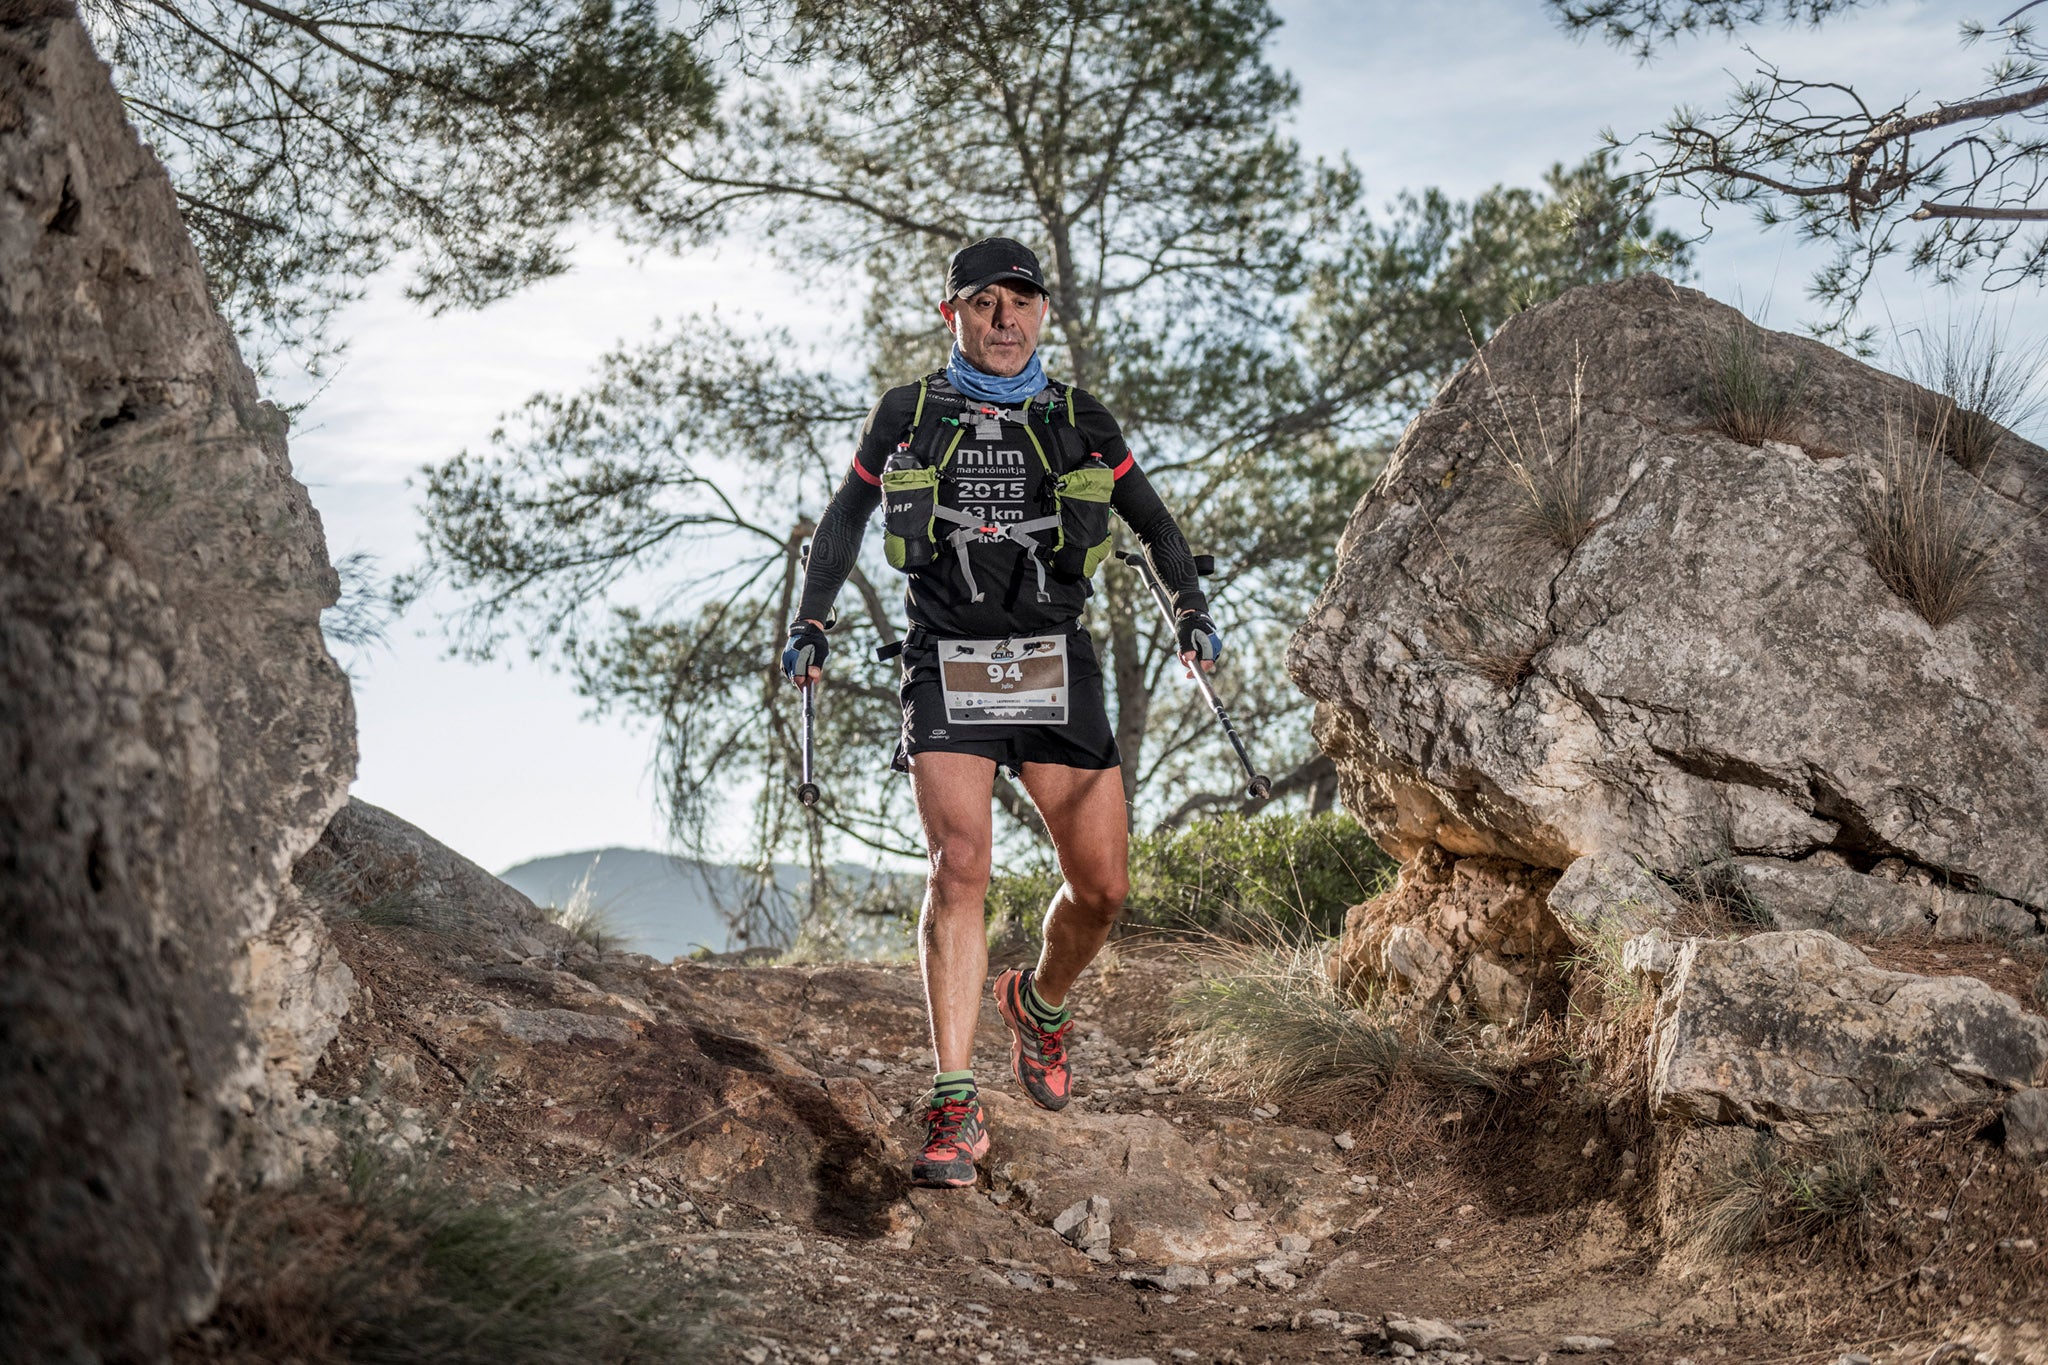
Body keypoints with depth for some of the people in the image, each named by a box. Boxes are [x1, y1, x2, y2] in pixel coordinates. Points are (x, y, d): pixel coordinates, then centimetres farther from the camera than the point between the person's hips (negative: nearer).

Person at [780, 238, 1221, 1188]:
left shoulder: (1082, 424, 9)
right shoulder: (906, 417, 6)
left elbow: (1155, 524, 15)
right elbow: (844, 520, 15)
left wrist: (1192, 612, 0)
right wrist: (810, 622, 4)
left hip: (1056, 670, 2)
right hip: (947, 670, -2)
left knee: (1103, 888, -1)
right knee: (959, 867, -17)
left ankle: (1041, 1002, 33)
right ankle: (955, 1110, -14)